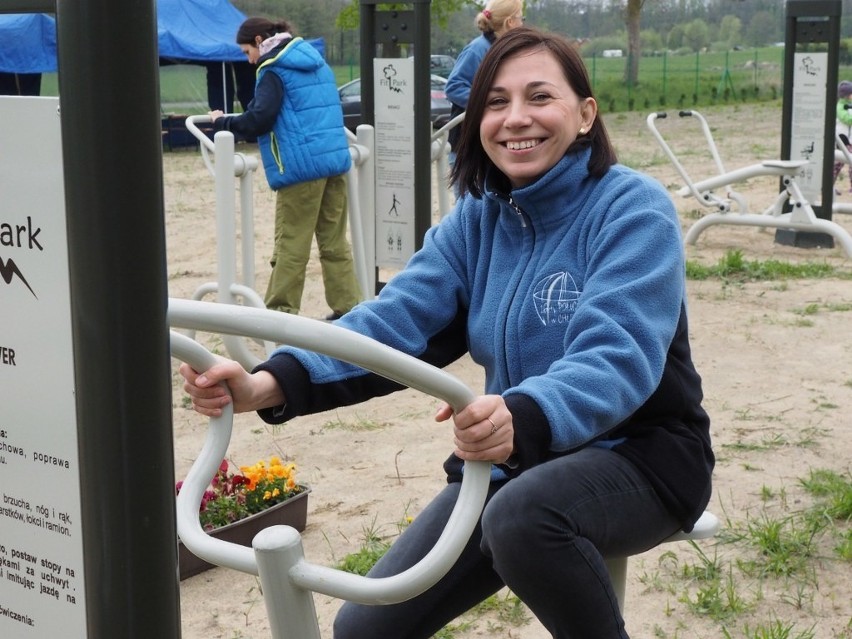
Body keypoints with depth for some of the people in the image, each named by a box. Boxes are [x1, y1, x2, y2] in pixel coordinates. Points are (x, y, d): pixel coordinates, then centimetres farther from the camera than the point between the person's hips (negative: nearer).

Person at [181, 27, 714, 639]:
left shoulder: (633, 209, -16)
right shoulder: (477, 218, 2)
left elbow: (616, 358, -29)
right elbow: (396, 319, -11)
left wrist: (522, 418, -51)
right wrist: (273, 383, -29)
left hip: (639, 452, -5)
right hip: (517, 459, 6)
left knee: (522, 517, -38)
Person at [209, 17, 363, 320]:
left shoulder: (274, 70, -6)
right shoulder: (316, 62, 19)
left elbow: (259, 119, -17)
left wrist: (223, 122, -1)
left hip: (302, 166, -8)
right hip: (335, 160, 8)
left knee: (291, 245, -2)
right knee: (334, 241, 10)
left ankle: (279, 312, 3)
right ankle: (348, 309, 9)